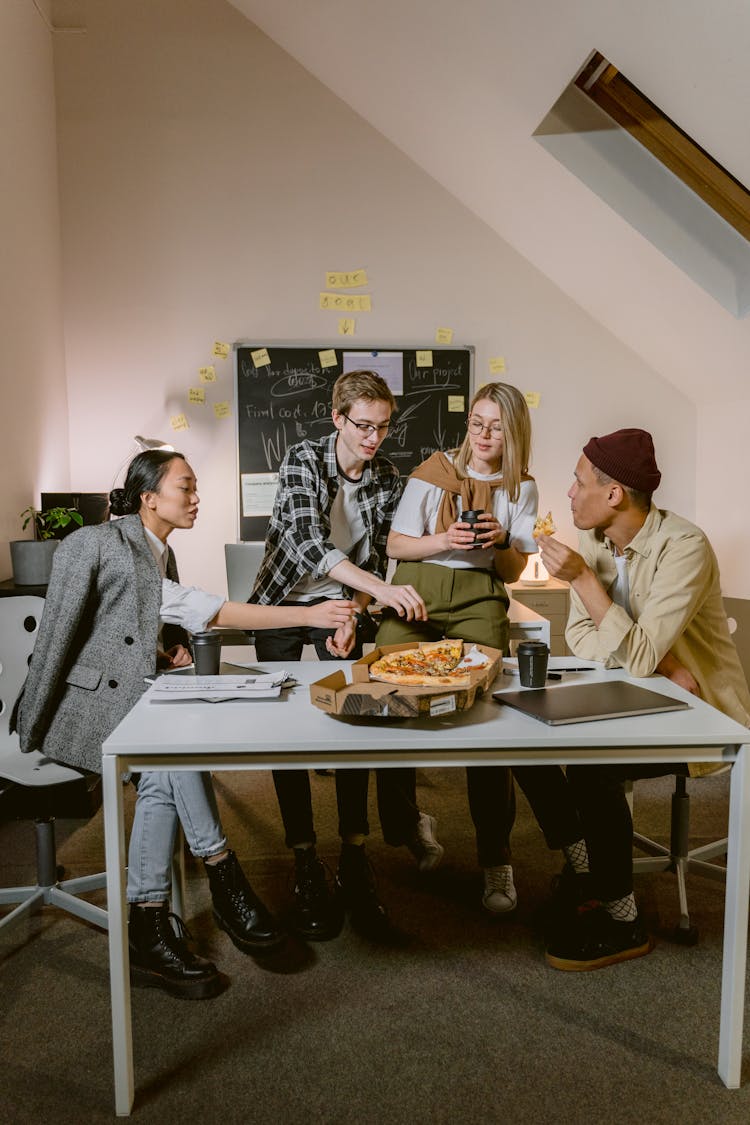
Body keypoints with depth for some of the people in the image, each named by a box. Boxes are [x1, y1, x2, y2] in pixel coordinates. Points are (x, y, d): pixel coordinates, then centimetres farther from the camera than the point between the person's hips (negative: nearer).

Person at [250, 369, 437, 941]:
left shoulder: (388, 478, -5)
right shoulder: (302, 460, -18)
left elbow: (373, 558, -1)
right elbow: (309, 544, -32)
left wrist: (354, 616, -16)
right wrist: (386, 590, -42)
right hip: (283, 604, -2)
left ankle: (355, 860, 1)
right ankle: (306, 866, 6)